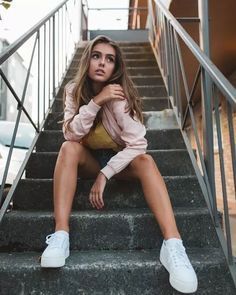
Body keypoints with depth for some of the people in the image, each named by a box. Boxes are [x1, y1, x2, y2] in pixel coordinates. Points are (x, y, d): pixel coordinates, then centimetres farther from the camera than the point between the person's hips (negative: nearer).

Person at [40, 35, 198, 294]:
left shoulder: (120, 94, -20)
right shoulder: (74, 90, -11)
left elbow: (137, 143, -26)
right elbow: (71, 134, -24)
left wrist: (105, 174, -30)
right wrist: (96, 101, -34)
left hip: (120, 160, -1)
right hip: (88, 159, 2)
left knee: (145, 160, -31)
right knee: (68, 148, -28)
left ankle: (173, 244, -42)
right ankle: (60, 235, -34)